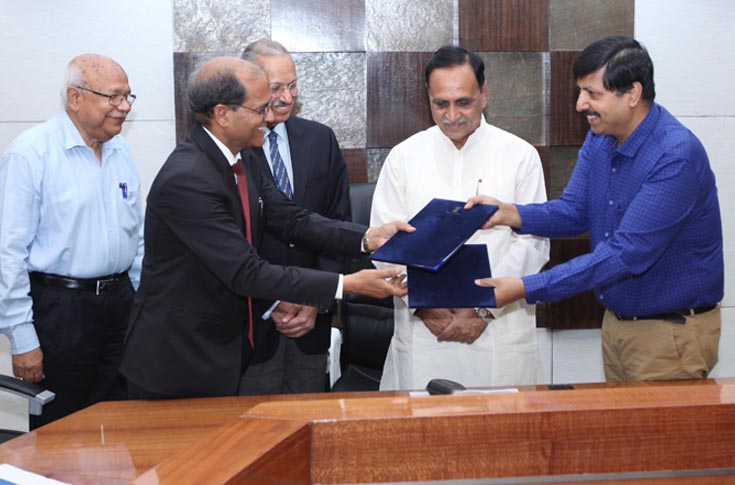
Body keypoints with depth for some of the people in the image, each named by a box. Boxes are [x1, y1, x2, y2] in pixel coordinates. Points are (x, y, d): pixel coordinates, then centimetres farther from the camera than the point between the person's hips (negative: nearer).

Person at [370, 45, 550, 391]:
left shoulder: (520, 156, 2)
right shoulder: (404, 157, 6)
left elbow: (532, 244, -2)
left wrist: (485, 308, -10)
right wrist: (424, 306, -8)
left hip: (499, 332, -1)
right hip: (421, 333, 1)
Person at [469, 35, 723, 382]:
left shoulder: (677, 155, -26)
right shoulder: (600, 137, 1)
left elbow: (627, 253, -31)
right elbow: (573, 211, 4)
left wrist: (526, 289, -34)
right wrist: (509, 214, -16)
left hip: (671, 332, -7)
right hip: (616, 322, 8)